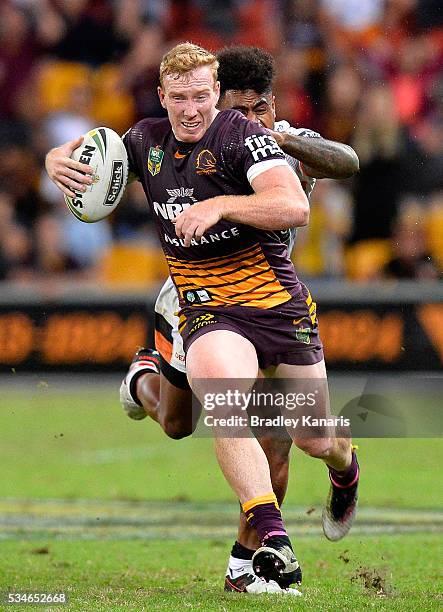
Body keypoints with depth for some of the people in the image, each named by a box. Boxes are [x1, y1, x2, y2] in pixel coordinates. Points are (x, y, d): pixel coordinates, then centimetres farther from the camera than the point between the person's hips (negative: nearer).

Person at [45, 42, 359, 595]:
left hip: (278, 300, -2)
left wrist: (221, 205, -35)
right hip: (205, 308, 2)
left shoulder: (242, 135, -12)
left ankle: (345, 470, 49)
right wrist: (59, 160, -3)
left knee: (315, 440, 8)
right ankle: (274, 544, -36)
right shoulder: (148, 140, 6)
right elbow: (88, 152, 21)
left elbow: (295, 208, -24)